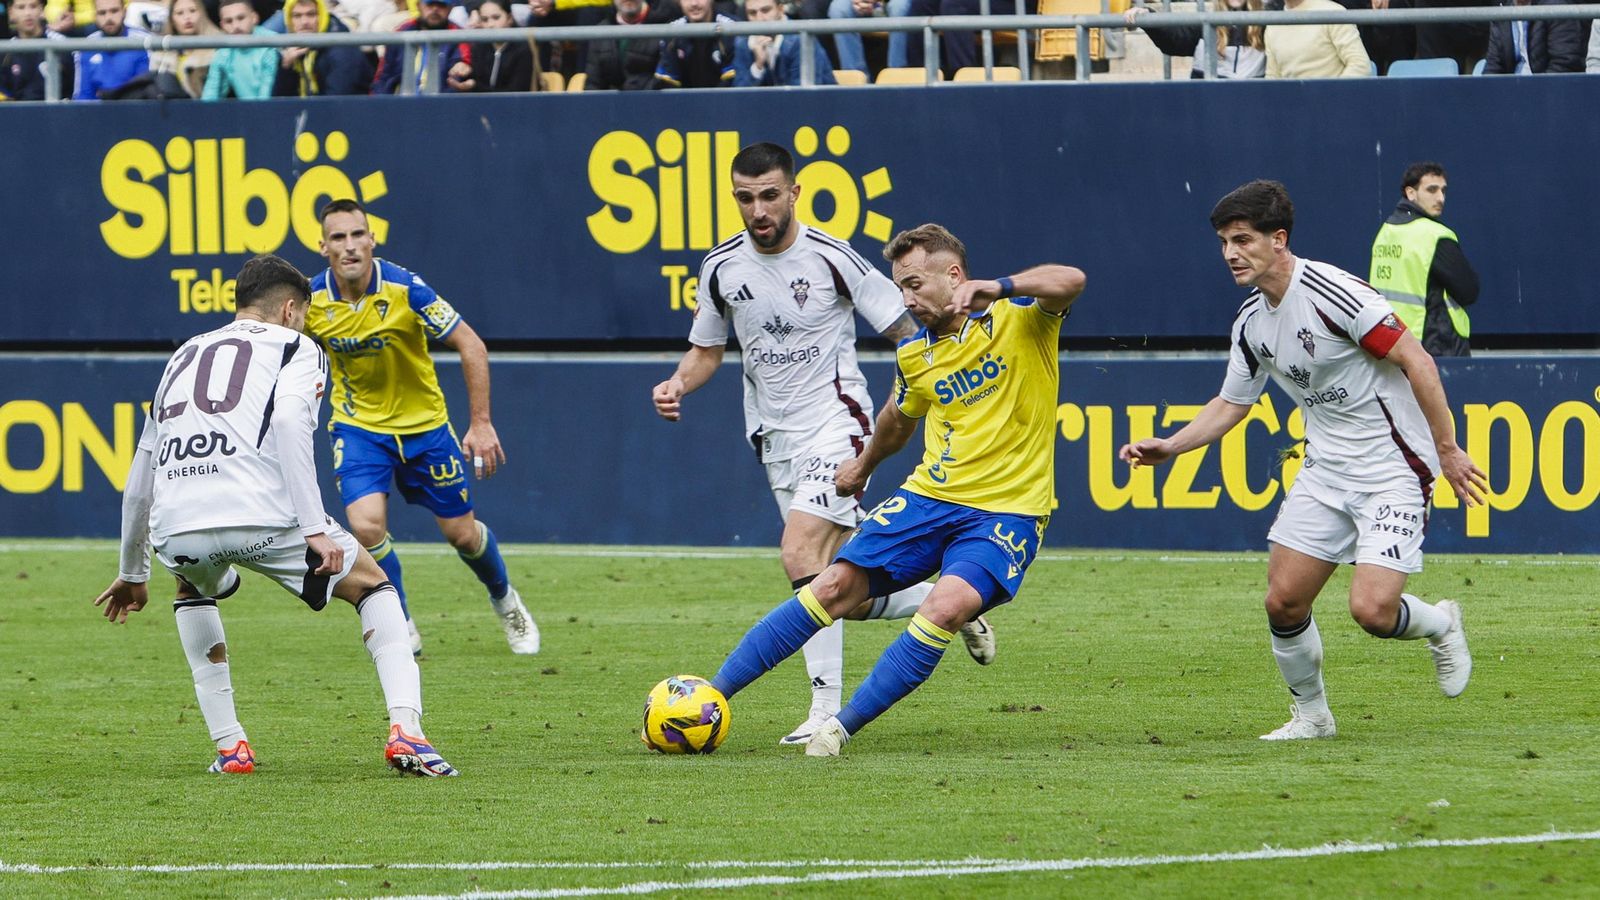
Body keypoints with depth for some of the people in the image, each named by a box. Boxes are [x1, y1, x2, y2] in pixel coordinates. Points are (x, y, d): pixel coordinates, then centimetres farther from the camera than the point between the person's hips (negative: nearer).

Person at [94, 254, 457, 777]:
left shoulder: (185, 356, 32)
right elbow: (288, 419, -8)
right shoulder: (296, 350, 16)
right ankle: (405, 730, 1)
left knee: (193, 591, 39)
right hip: (261, 514, -4)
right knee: (373, 585, 20)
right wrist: (316, 530, -12)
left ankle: (229, 746, 26)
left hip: (176, 531, 4)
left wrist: (132, 574, 45)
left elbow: (138, 482, 34)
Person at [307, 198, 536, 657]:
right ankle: (401, 628, 2)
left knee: (462, 533, 8)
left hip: (423, 423, -1)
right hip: (358, 426, 1)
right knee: (366, 526, -21)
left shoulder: (405, 289, -23)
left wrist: (481, 424, -19)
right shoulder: (311, 301, -15)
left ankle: (505, 601, 40)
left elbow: (471, 347, -17)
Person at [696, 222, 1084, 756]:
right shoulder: (914, 357, 8)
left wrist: (994, 289, -41)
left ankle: (844, 727, -18)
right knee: (835, 586, -6)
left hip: (1008, 512, -5)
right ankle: (711, 695, 1)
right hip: (930, 495, 5)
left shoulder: (1019, 317, -7)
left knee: (947, 606, -29)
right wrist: (865, 463, 44)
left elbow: (1070, 282, -28)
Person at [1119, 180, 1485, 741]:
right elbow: (1231, 404, 20)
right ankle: (1310, 713, 21)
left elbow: (1415, 361, -19)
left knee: (1371, 609, -18)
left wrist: (1447, 450, -17)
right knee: (1283, 600, -1)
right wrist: (1170, 447, 6)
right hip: (1325, 469, 7)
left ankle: (1440, 625, 16)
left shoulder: (1331, 293, -20)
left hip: (1393, 469, -7)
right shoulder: (1251, 324, 5)